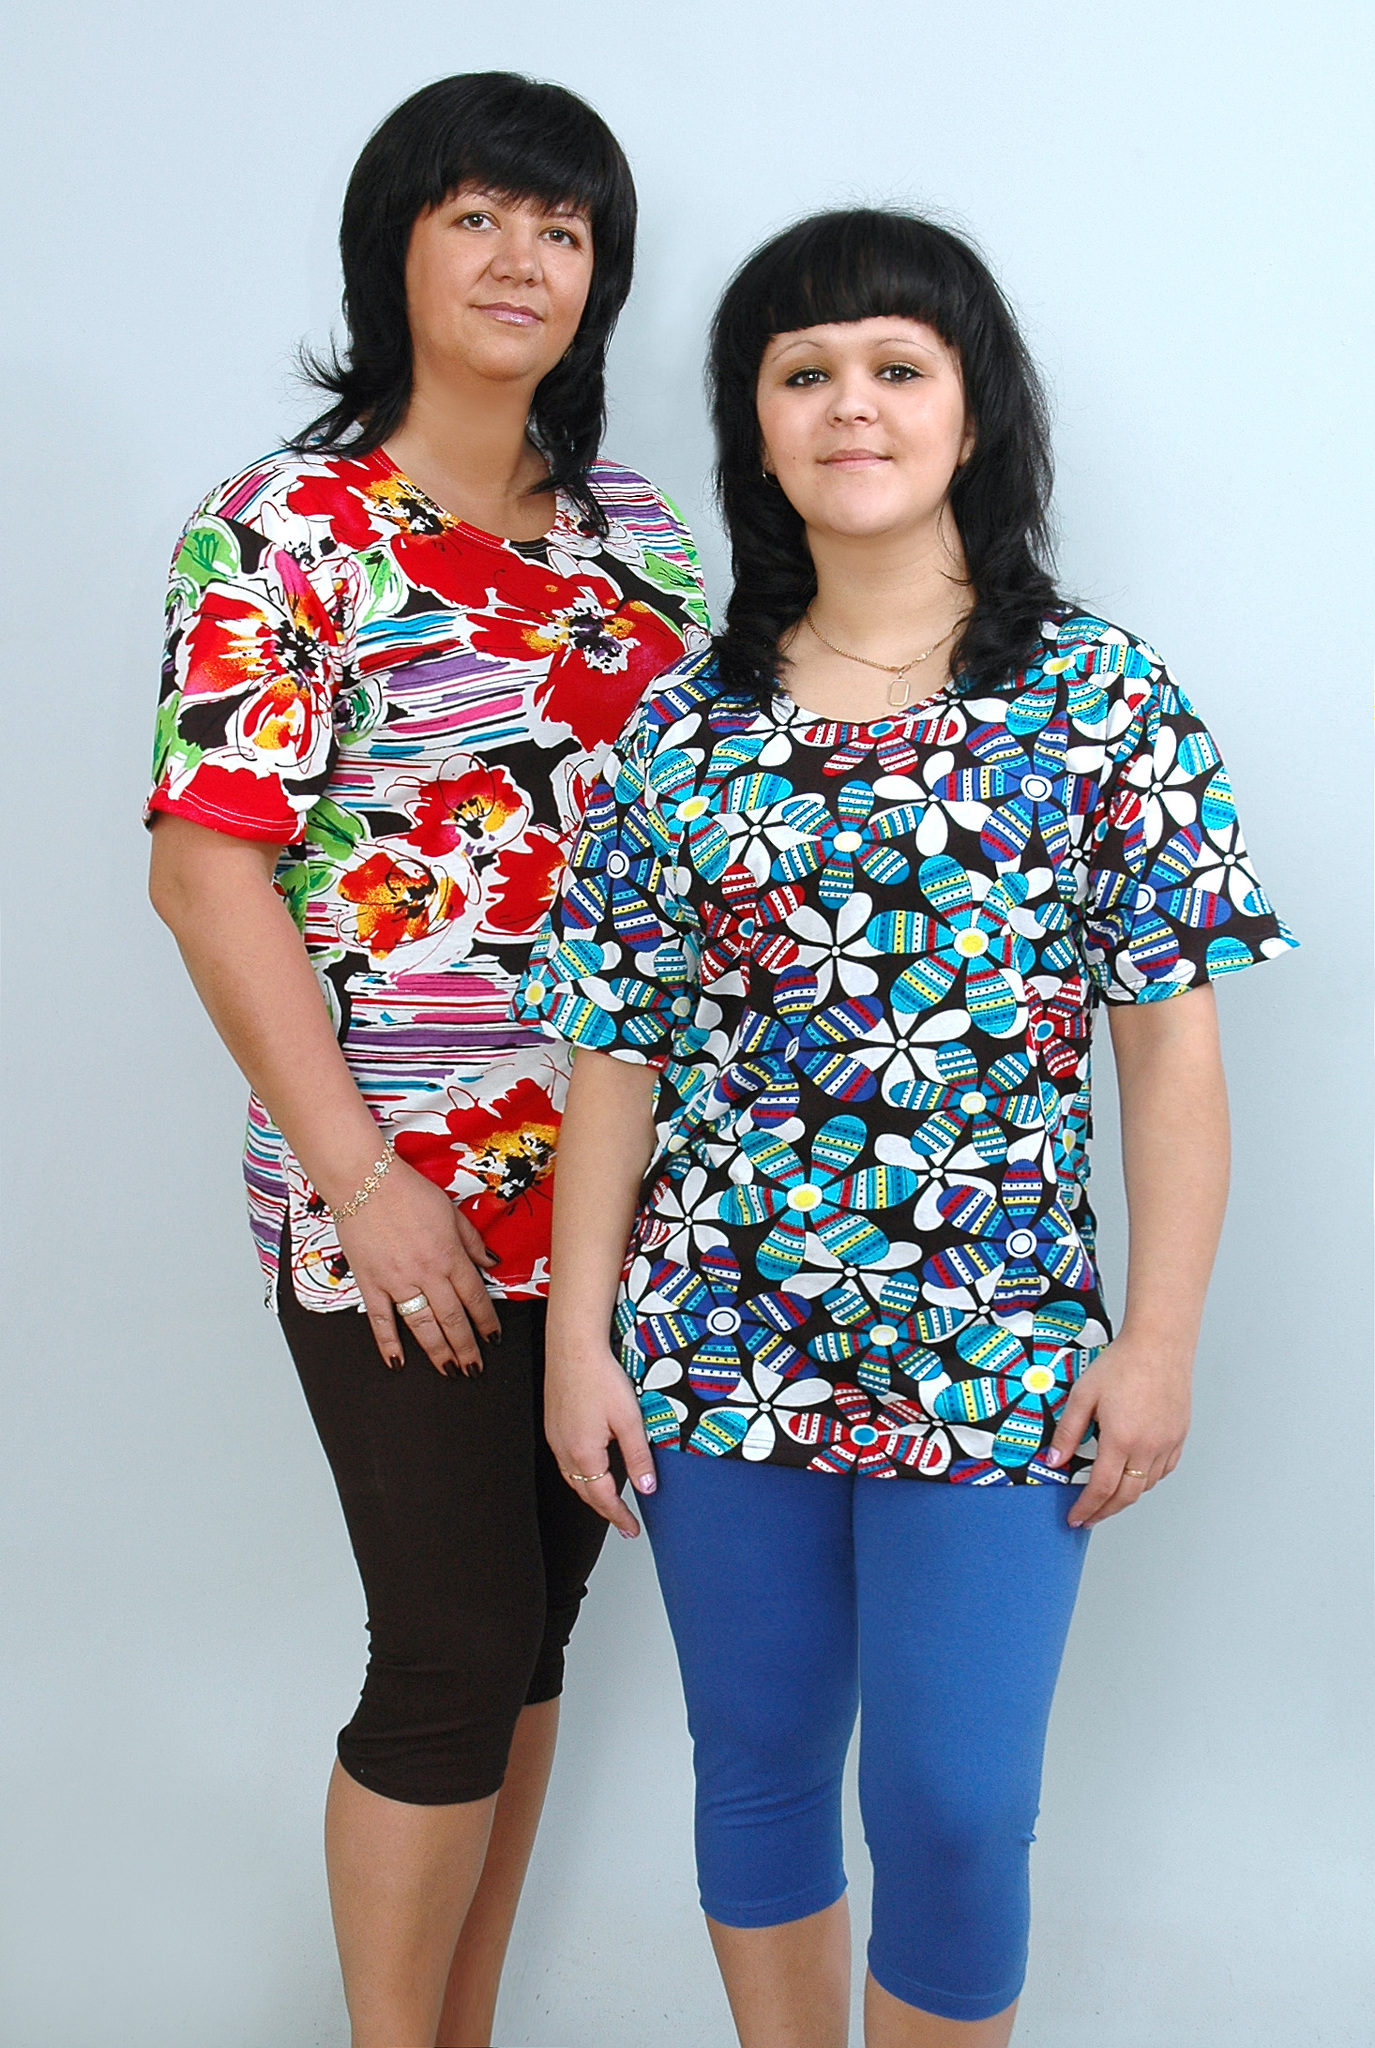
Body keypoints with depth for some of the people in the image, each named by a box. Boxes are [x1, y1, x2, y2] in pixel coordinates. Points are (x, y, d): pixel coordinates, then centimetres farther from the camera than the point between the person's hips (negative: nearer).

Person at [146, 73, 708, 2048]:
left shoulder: (640, 532, 10)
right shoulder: (284, 535, -6)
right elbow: (209, 869, -12)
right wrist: (364, 1182, -17)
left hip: (616, 1184, 6)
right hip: (400, 1204, -5)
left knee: (534, 1631, 15)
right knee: (455, 1656, 0)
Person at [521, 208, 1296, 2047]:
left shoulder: (1104, 699, -3)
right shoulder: (684, 726, 3)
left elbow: (1170, 1041, -3)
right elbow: (619, 1053, 4)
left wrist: (1159, 1339, -7)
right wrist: (579, 1338, 2)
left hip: (996, 1359, -2)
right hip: (717, 1346, 3)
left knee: (955, 1811, 2)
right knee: (759, 1768, 16)